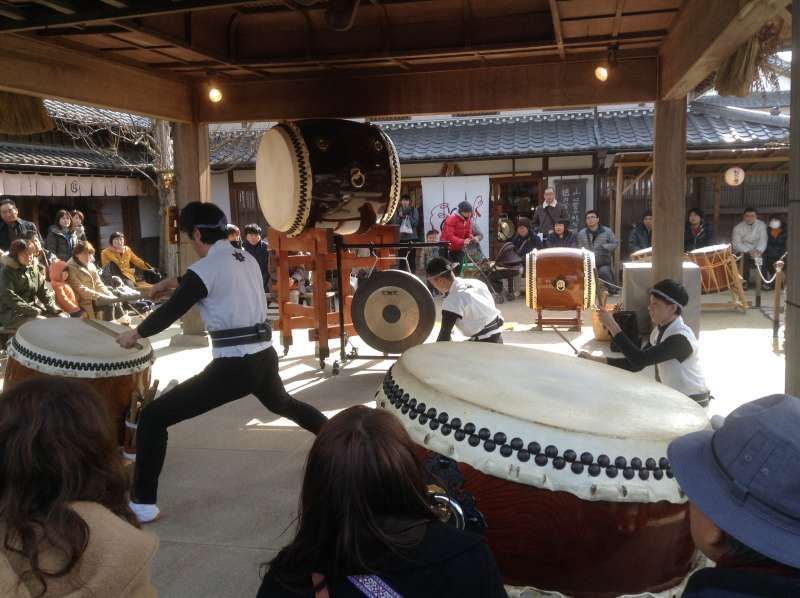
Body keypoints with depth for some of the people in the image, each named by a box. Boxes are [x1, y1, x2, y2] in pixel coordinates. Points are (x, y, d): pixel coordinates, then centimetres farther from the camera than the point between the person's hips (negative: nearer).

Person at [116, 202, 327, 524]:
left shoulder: (204, 268, -10)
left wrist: (135, 333, 15)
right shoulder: (247, 259, 11)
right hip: (264, 358, 8)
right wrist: (176, 282, 36)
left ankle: (143, 504, -1)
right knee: (283, 403, 39)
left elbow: (170, 312, -3)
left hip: (232, 367, -8)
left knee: (153, 417, -1)